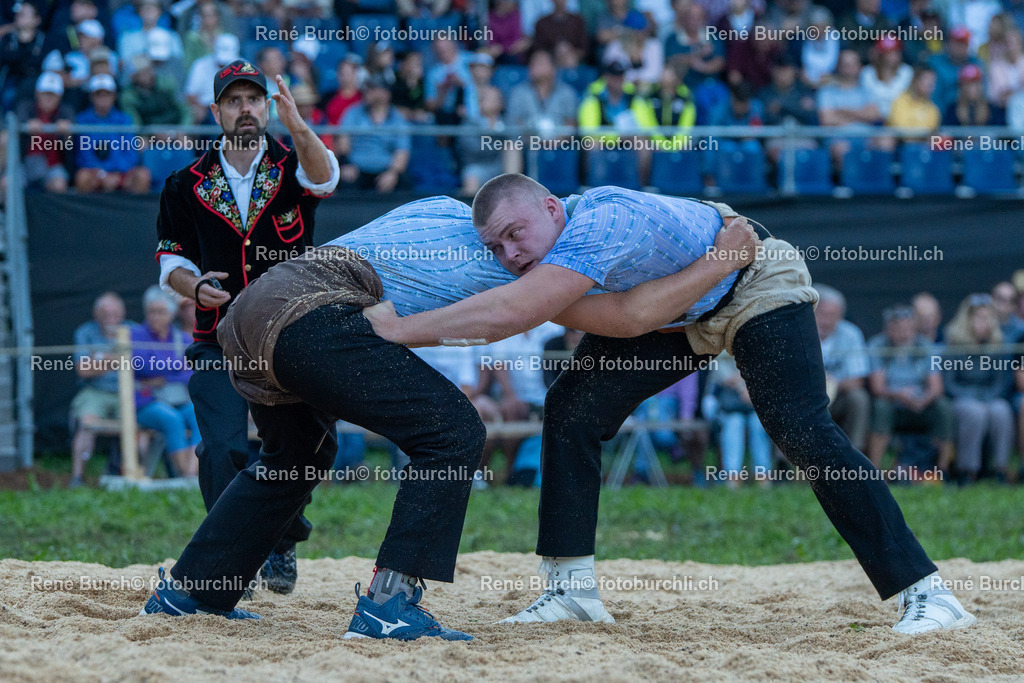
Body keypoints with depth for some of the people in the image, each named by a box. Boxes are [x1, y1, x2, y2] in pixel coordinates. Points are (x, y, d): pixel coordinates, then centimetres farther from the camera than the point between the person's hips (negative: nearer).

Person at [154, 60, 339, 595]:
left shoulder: (291, 165, 0)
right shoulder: (189, 184, 6)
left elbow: (322, 177, -25)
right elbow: (170, 257, 12)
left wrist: (298, 128, -46)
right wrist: (193, 284, -12)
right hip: (219, 344, 1)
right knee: (223, 450, -14)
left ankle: (281, 548, 23)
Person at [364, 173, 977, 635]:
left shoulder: (599, 223, -41)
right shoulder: (539, 243, -15)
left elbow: (512, 313, -51)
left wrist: (399, 329, -49)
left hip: (755, 285, -8)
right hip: (674, 311, 8)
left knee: (802, 431, -22)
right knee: (573, 410, -4)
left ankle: (924, 590, -19)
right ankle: (574, 589, 3)